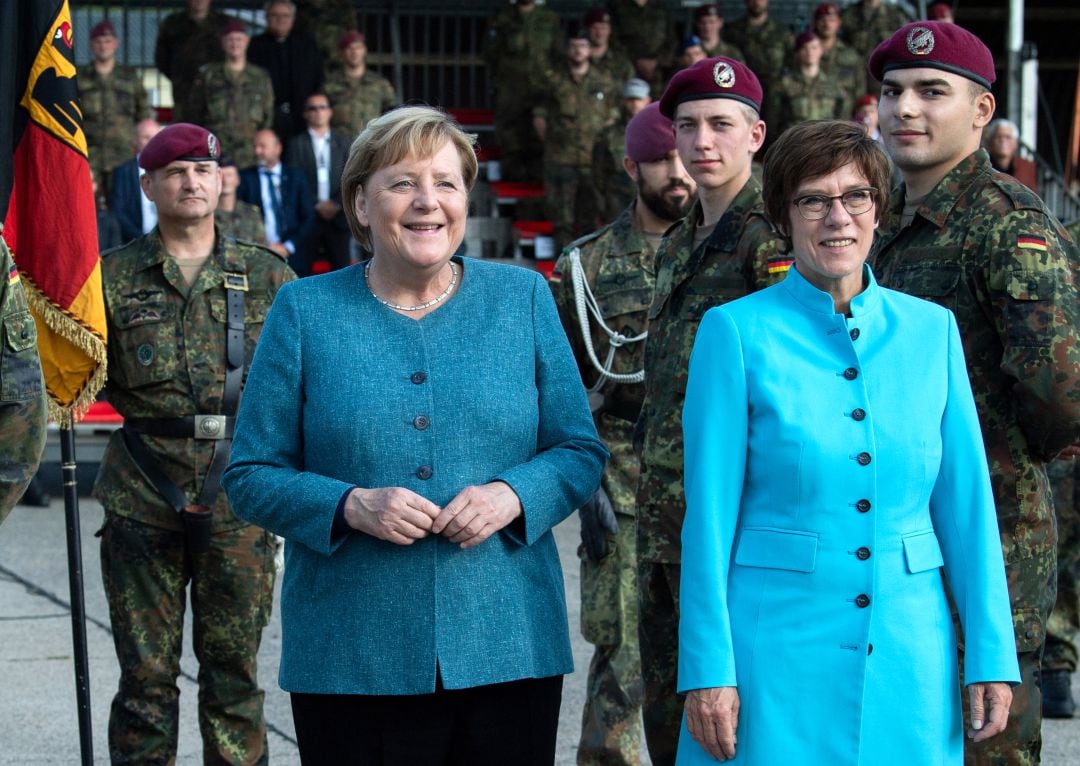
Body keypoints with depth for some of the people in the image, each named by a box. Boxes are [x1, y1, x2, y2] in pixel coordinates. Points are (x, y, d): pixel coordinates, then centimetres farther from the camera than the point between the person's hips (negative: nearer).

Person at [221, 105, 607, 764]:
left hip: (509, 652, 1)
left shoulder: (523, 298, 8)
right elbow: (252, 477, 3)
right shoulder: (306, 312, 4)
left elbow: (581, 452, 9)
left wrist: (513, 495, -12)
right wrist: (350, 506, -15)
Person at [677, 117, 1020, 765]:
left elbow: (967, 504, 8)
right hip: (777, 655, -3)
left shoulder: (931, 330, 7)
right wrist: (708, 669, -9)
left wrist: (992, 653, 3)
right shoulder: (736, 332, -2)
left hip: (908, 660, 3)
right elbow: (710, 514, -4)